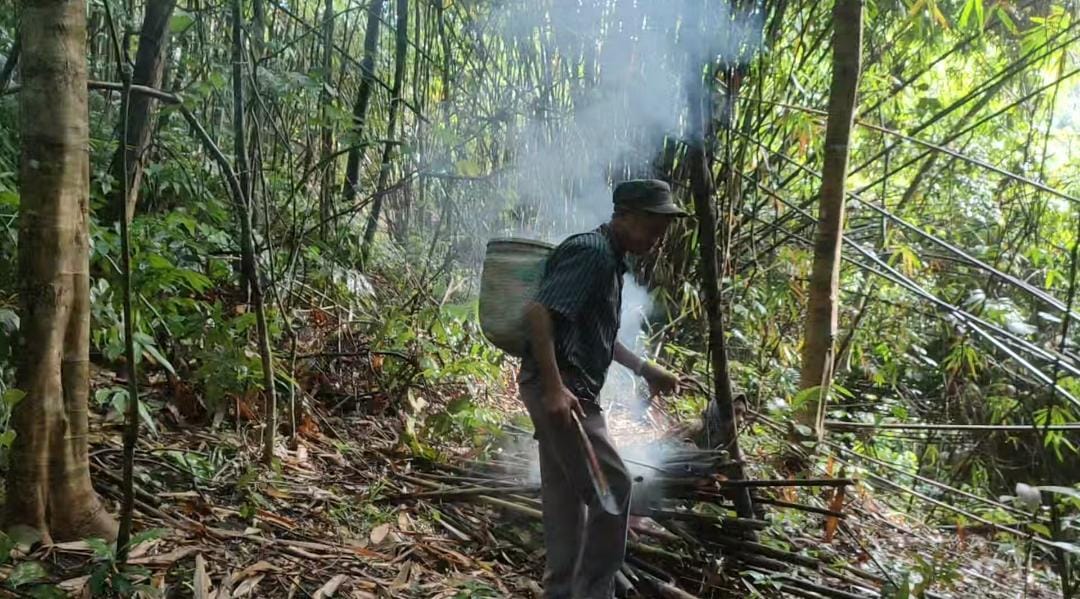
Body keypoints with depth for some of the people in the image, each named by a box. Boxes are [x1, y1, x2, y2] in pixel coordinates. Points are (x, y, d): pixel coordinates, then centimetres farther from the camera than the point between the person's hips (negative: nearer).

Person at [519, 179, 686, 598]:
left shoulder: (609, 260, 18)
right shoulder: (592, 252, -14)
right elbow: (537, 313, -24)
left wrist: (645, 369, 26)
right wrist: (554, 387, -27)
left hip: (566, 389, 10)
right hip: (558, 389, -10)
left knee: (566, 495, 14)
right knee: (612, 486, -6)